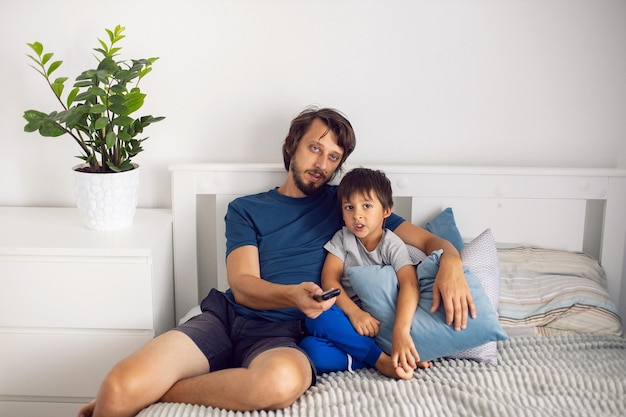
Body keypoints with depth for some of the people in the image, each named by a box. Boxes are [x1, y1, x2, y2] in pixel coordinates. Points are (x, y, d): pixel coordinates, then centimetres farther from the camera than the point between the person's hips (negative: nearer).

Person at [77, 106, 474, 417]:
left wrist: (451, 263, -10)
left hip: (281, 332, 1)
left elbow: (429, 239, 15)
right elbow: (243, 285, 1)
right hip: (225, 315, 0)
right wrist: (292, 294, -22)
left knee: (284, 381, -40)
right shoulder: (246, 209, 17)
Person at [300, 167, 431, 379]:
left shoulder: (393, 245, -5)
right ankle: (382, 359, -30)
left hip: (380, 321, -1)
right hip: (347, 317, 2)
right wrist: (354, 311, -26)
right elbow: (329, 279, -6)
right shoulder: (342, 238, 5)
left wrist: (401, 331, -40)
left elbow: (409, 284, -22)